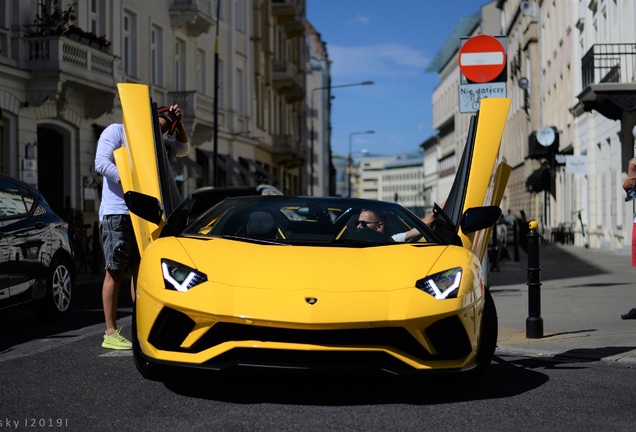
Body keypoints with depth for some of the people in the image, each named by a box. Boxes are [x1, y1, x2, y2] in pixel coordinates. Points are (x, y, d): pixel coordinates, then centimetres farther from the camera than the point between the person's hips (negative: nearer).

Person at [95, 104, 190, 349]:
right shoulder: (116, 131, 0)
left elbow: (183, 149, 23)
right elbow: (101, 163, -12)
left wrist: (179, 124, 6)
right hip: (116, 213, -7)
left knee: (140, 271, 7)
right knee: (115, 272, -6)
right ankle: (111, 333, -2)